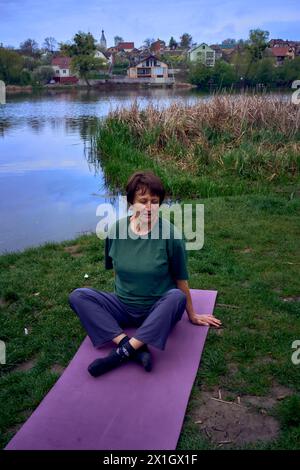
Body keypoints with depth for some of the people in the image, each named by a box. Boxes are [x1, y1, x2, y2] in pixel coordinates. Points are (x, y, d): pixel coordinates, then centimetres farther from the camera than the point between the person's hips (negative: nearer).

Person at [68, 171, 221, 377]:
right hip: (123, 306, 3)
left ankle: (123, 352, -32)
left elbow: (181, 279, -7)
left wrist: (192, 315, 3)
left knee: (177, 297, -35)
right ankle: (136, 349, -29)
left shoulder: (170, 233, -15)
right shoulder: (117, 229, -6)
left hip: (158, 311, -3)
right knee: (78, 296, -18)